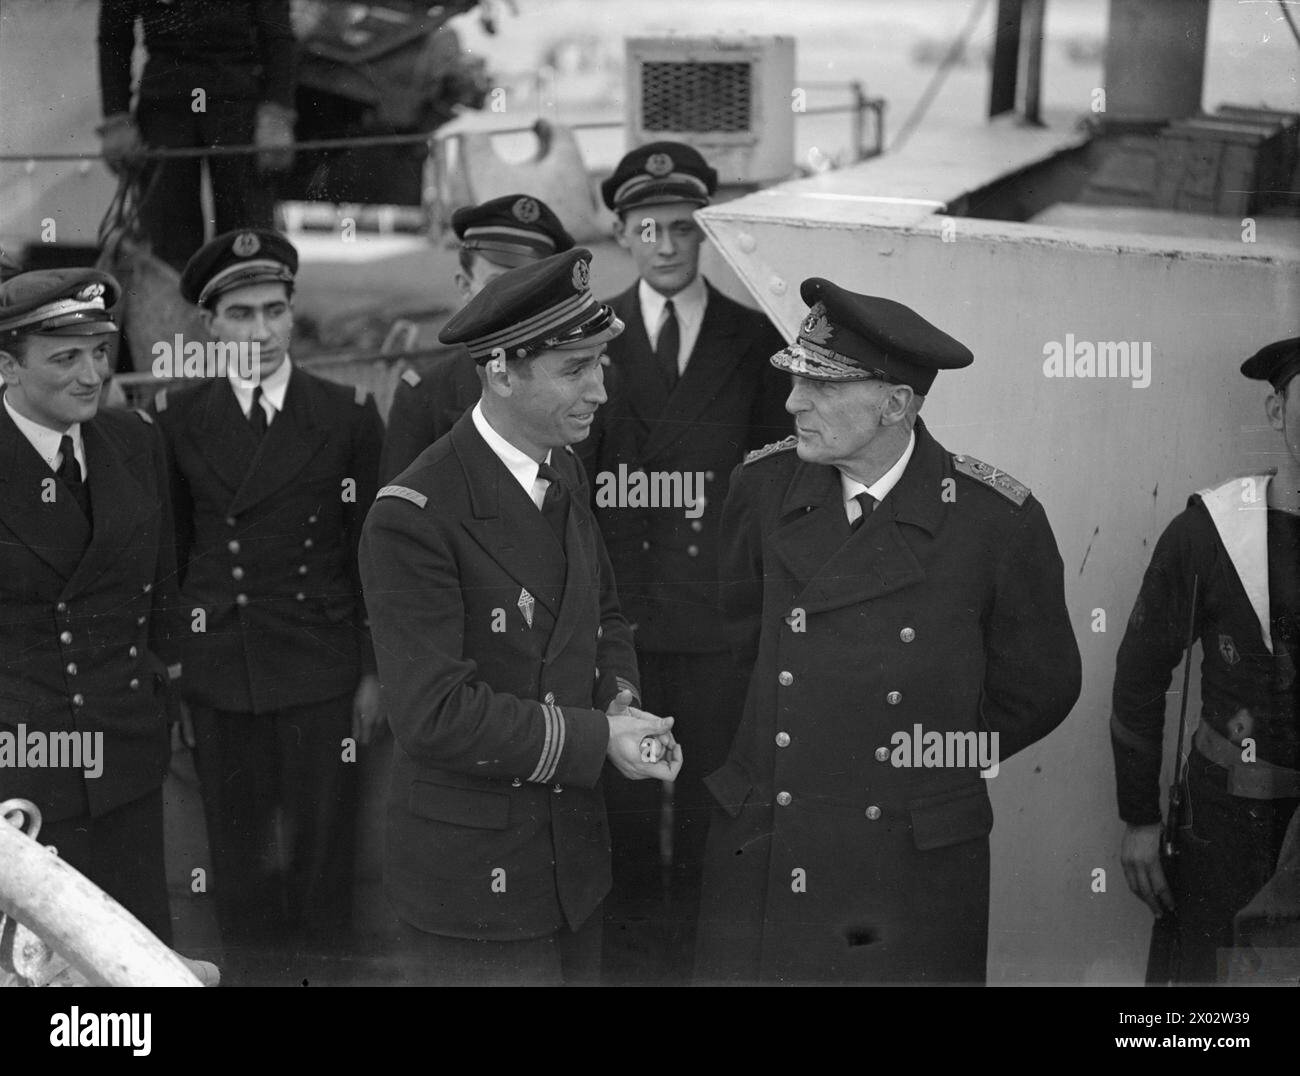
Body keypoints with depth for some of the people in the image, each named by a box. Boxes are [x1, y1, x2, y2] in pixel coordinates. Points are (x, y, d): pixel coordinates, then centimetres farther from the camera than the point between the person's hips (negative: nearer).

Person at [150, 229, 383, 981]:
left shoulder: (349, 416, -1)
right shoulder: (178, 418, 3)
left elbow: (370, 551, 1)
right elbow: (169, 548, 8)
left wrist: (375, 670, 0)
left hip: (321, 667, -1)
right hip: (216, 669, 1)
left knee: (323, 843, 6)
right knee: (238, 848, 9)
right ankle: (253, 966, 25)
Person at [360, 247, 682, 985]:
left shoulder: (565, 472, 4)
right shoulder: (415, 518, -22)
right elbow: (435, 711, -25)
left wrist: (621, 703, -6)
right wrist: (597, 740, -22)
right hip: (476, 881, -7)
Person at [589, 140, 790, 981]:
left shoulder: (755, 338, 2)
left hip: (722, 612, 0)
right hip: (619, 610, 0)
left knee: (712, 798, 8)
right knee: (626, 796, 9)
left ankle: (701, 953, 23)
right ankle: (632, 952, 25)